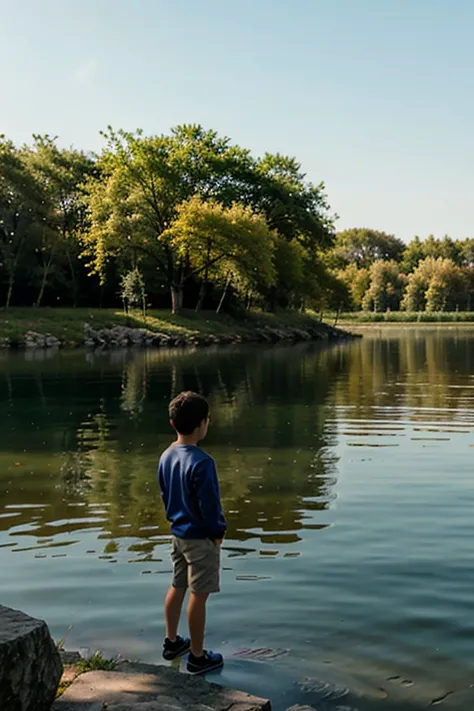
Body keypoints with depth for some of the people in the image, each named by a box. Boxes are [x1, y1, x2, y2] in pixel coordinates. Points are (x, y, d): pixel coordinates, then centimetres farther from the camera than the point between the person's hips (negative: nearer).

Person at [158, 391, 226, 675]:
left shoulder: (166, 457, 1)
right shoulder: (202, 462, -26)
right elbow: (209, 505, -22)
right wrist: (218, 532, -7)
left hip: (178, 533, 8)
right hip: (201, 537, -8)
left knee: (177, 587, 20)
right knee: (199, 596, 2)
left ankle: (172, 642, 34)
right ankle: (198, 656, 12)